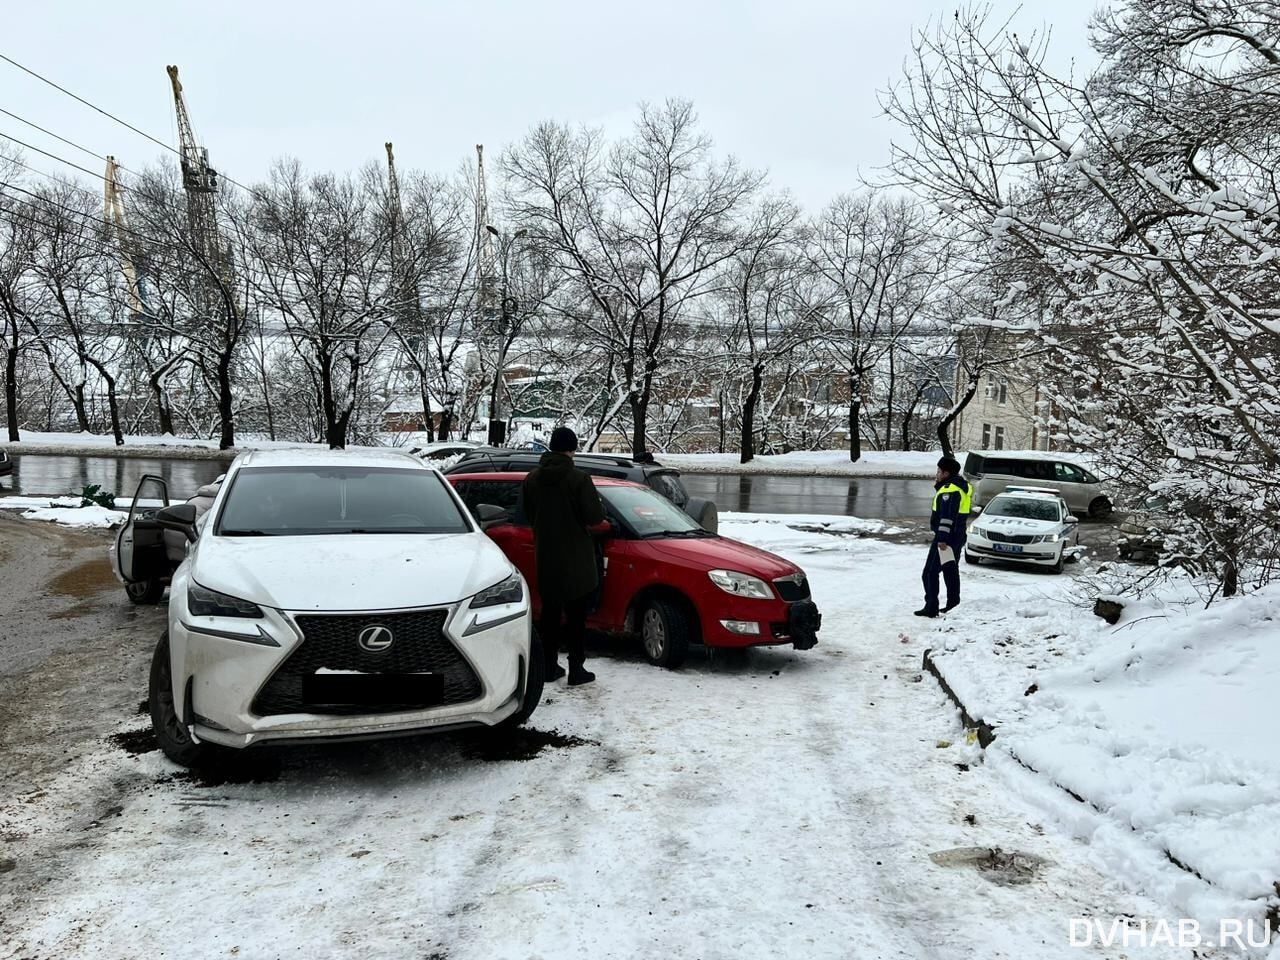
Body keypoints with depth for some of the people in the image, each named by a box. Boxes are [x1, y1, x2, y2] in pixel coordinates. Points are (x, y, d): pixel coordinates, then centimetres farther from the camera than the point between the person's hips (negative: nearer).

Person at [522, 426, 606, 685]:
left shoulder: (532, 478, 2)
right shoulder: (579, 479, -16)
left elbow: (529, 514, 11)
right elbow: (594, 516, -16)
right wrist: (598, 507, 5)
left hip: (545, 557, 5)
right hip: (575, 558, -5)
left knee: (549, 612, 14)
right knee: (576, 615, 3)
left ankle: (550, 666, 18)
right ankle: (576, 669, 6)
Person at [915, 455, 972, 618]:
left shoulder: (949, 490, -18)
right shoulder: (961, 486, 12)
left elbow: (947, 516, -24)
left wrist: (942, 538, -26)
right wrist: (939, 484, 16)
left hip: (946, 537, -10)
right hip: (958, 536, 10)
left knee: (930, 572, -6)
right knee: (951, 571, 20)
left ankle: (931, 608, -7)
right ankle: (953, 603, 27)